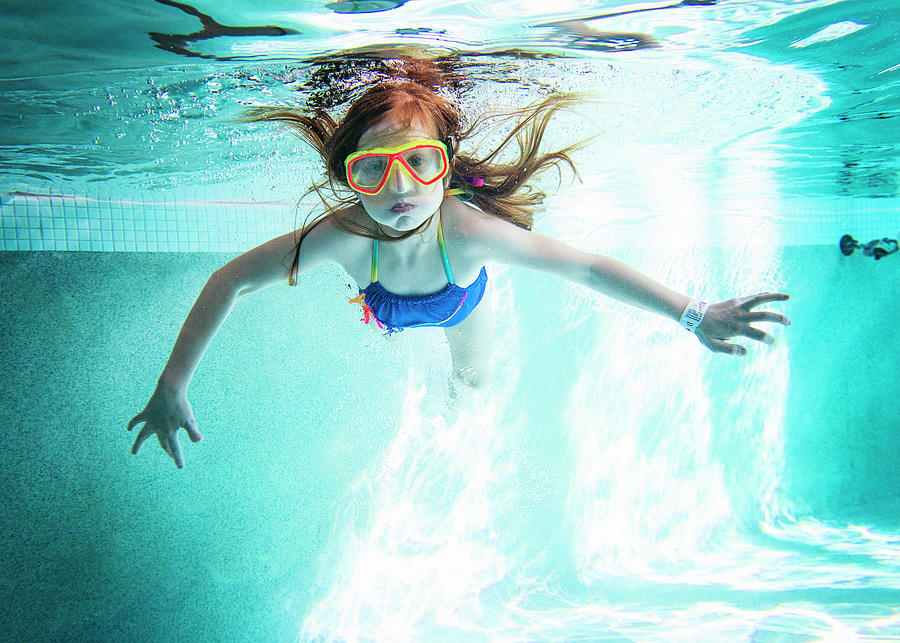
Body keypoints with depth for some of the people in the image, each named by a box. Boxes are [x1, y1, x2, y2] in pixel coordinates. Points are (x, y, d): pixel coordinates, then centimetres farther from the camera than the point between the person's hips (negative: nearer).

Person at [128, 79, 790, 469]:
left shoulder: (468, 229, -49)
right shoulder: (344, 236, -46)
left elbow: (586, 267, -43)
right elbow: (229, 282, -36)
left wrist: (696, 315, -47)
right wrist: (172, 385, -38)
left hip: (461, 299, 0)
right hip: (391, 310, 1)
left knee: (475, 381, 28)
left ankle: (459, 387, 66)